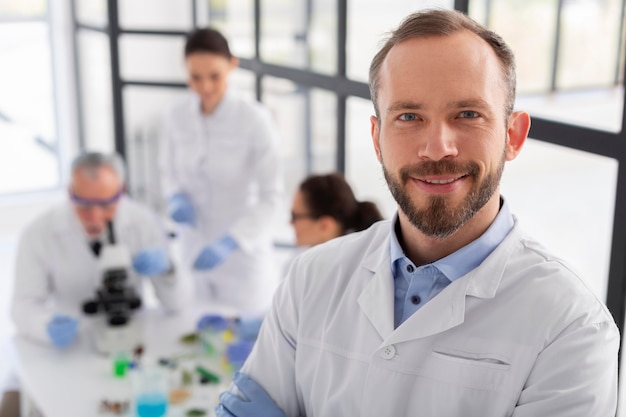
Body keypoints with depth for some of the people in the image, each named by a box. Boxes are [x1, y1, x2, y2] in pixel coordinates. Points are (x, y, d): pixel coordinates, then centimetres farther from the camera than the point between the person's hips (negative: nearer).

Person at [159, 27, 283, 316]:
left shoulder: (255, 120, -19)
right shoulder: (176, 118, -7)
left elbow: (270, 196, -15)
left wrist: (230, 243, -25)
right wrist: (176, 199, -12)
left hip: (243, 250, -3)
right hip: (195, 246, 4)